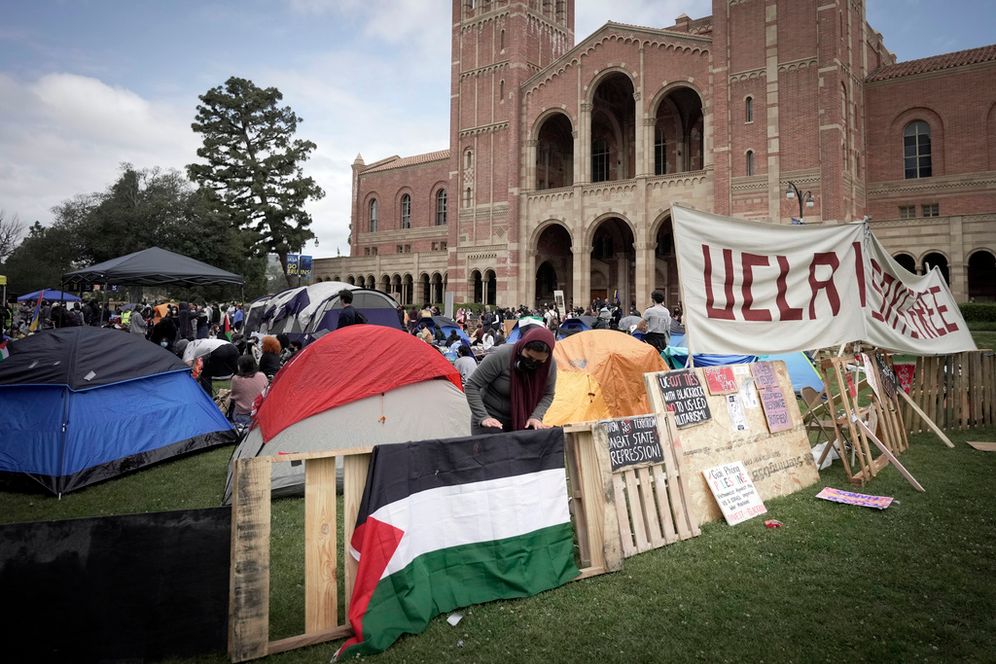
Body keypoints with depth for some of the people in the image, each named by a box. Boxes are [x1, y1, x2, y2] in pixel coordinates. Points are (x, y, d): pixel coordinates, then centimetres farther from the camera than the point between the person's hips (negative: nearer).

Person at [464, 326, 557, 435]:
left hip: (522, 423, 4)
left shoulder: (550, 365, -13)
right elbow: (471, 386, -18)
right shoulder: (501, 356, -26)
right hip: (492, 421, -3)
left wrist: (536, 417, -14)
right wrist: (483, 417, -25)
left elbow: (547, 395, 3)